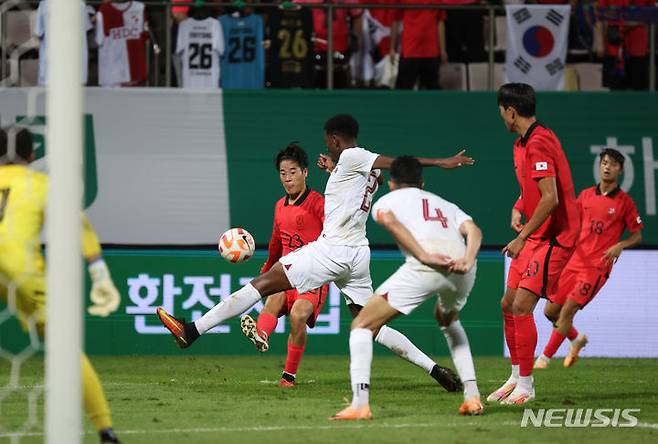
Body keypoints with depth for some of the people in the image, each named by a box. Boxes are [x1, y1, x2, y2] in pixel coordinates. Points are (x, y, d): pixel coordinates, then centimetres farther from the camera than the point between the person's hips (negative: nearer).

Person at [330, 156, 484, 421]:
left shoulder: (385, 201, 26)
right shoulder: (445, 204, 37)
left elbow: (390, 221, 0)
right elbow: (473, 230, 16)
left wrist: (424, 257, -10)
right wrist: (467, 261, -1)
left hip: (424, 267, -5)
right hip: (461, 266, 5)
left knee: (363, 325, 5)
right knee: (448, 319, 37)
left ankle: (359, 404, -12)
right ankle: (472, 398, 27)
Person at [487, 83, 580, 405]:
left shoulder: (538, 143, -19)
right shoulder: (522, 143, 13)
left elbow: (550, 198, -26)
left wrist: (522, 237, -20)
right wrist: (518, 209, 10)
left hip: (554, 236, -10)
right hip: (535, 237, 10)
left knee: (522, 306, -15)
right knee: (508, 305, 12)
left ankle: (526, 387, -9)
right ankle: (517, 377, 24)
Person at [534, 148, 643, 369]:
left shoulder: (624, 202, -2)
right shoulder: (586, 195, 10)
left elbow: (637, 235, 4)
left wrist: (620, 246, -14)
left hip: (597, 267, -5)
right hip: (574, 261, 5)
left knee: (567, 311, -16)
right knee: (551, 310, 5)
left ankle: (545, 356, -5)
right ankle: (577, 339, 32)